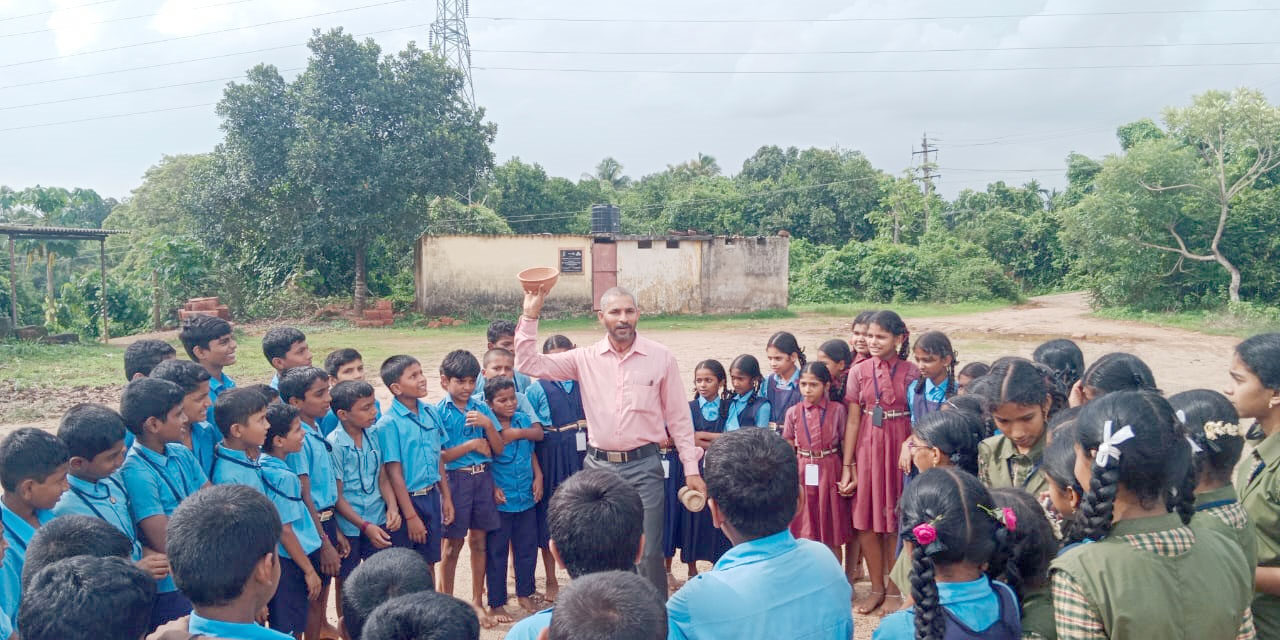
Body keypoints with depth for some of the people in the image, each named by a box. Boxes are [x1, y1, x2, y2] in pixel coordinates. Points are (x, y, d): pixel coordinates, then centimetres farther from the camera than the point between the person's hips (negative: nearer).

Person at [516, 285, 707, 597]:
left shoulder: (661, 358, -2)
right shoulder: (586, 358, 3)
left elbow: (678, 418, 2)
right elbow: (528, 363, 0)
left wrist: (691, 468, 0)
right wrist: (530, 315, -8)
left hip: (643, 466, -2)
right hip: (598, 464, 2)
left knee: (648, 552, 0)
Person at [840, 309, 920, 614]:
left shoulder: (911, 373, -3)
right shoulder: (859, 372, 0)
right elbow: (853, 421, -1)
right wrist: (847, 466, -3)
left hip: (900, 449, -1)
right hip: (867, 449, 1)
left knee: (896, 519, 6)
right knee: (866, 519, 5)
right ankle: (876, 587, 20)